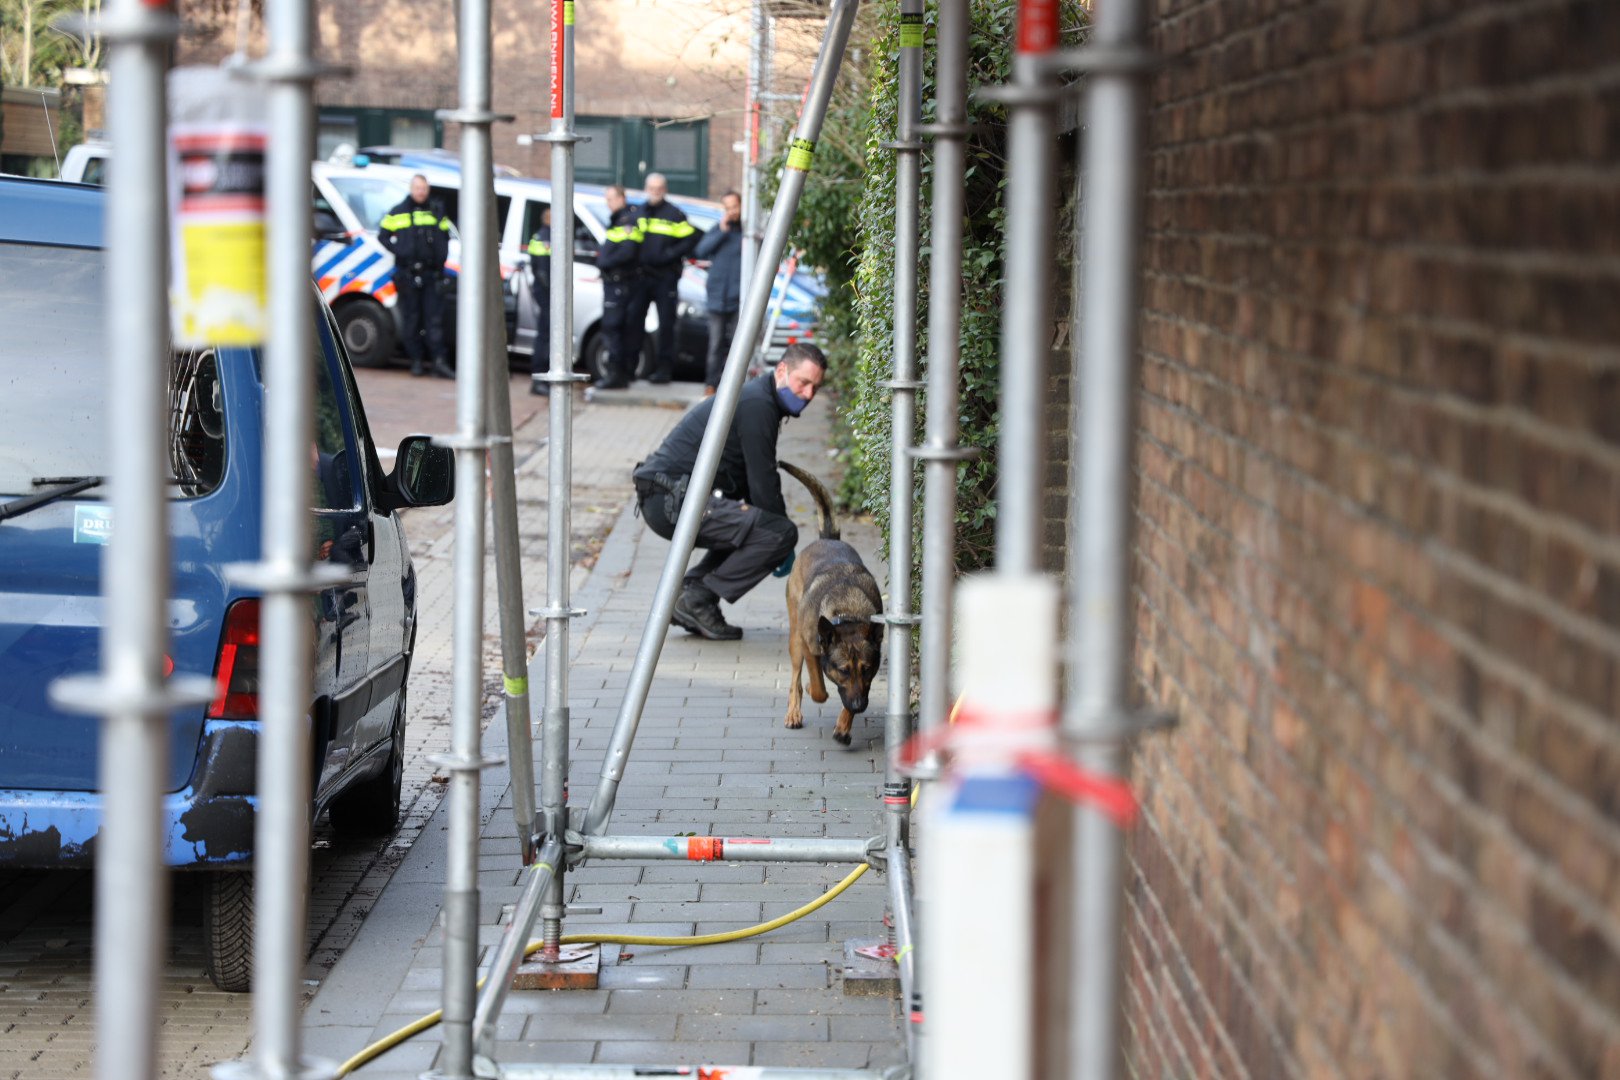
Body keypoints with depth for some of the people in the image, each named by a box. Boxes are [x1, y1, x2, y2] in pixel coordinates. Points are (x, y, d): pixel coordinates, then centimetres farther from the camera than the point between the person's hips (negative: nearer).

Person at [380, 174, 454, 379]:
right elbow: (384, 237, 10)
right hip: (407, 275, -1)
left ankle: (440, 361, -8)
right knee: (411, 320, 2)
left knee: (435, 318, -5)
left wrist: (441, 257, 6)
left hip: (431, 273, 1)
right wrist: (399, 251, -6)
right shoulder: (397, 213, 5)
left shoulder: (437, 212, 13)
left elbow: (445, 237, 22)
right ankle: (416, 360, 9)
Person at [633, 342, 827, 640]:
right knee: (779, 533, -17)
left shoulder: (752, 397, 22)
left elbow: (755, 479, 26)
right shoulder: (756, 405, -12)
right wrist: (782, 540, -1)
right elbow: (763, 482, -13)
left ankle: (687, 592, 14)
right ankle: (698, 600, -11)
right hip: (675, 500, -11)